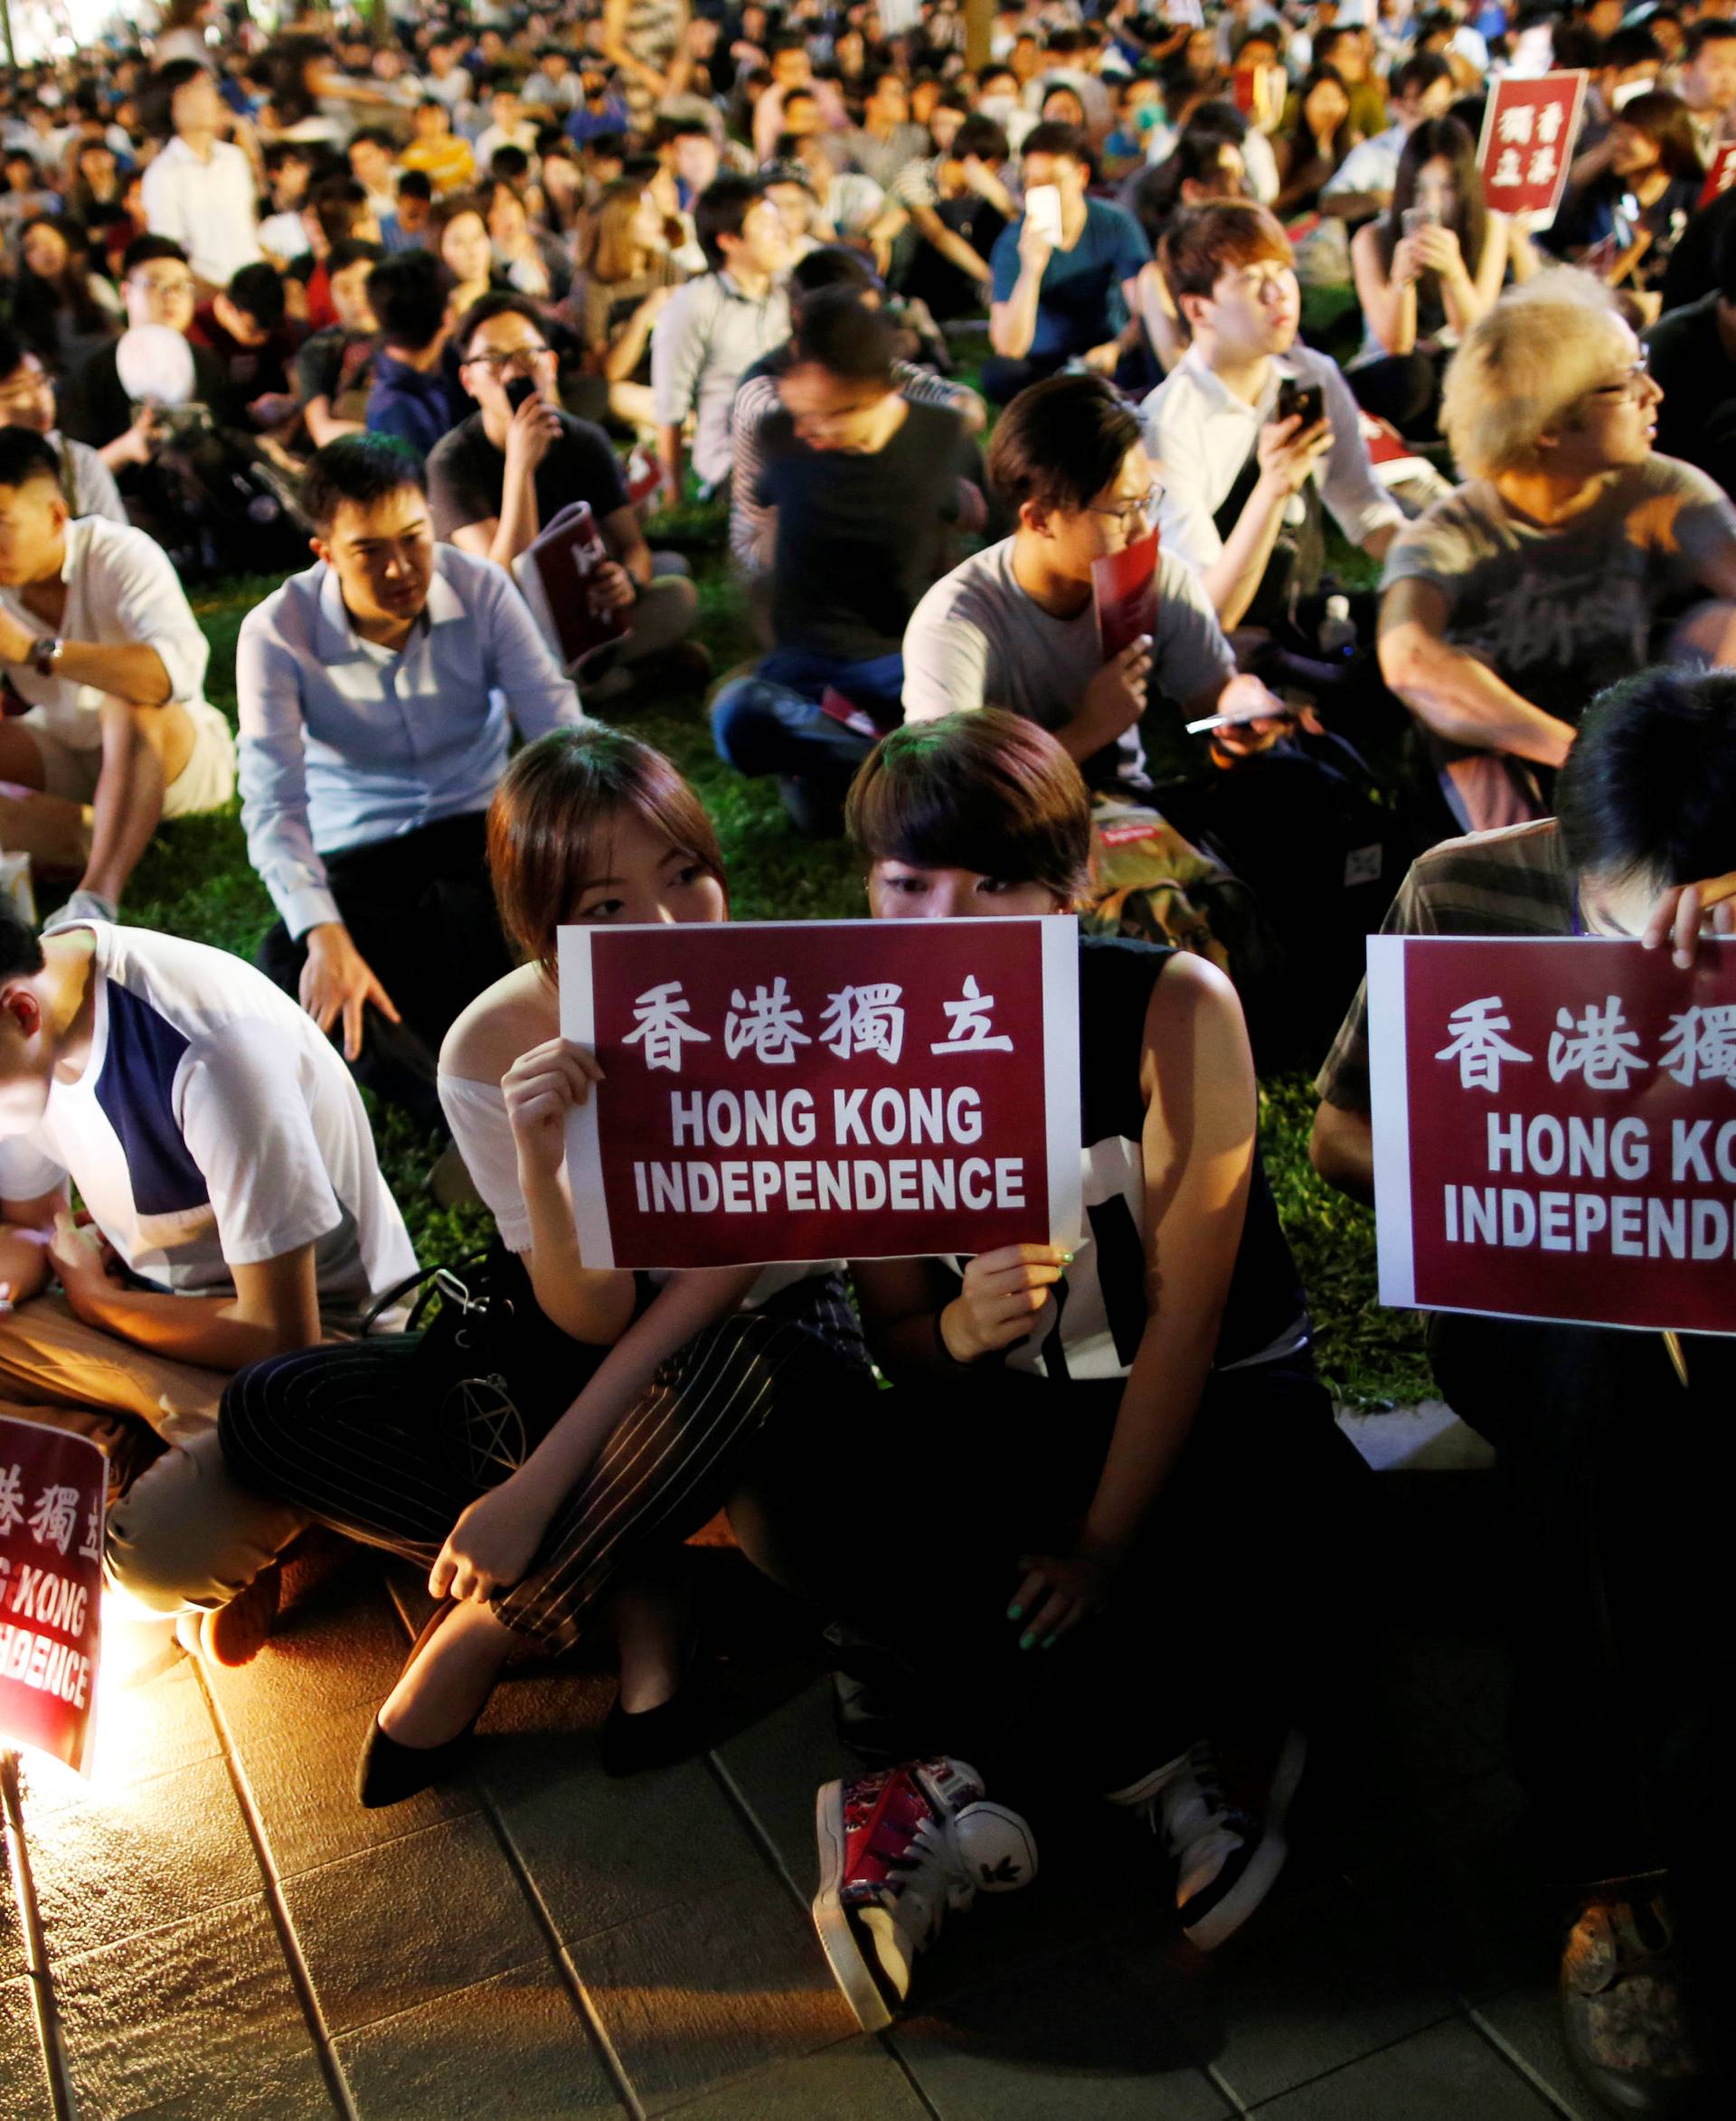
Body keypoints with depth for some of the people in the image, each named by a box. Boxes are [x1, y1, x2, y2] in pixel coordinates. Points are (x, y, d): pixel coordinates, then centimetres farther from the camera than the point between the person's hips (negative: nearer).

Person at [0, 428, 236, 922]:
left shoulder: (119, 554, -22)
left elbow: (180, 667, -42)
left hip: (171, 752, -6)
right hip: (67, 762, 6)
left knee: (129, 701, -39)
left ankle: (97, 895, -49)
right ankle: (113, 848, -26)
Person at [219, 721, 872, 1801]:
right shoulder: (494, 1053, -19)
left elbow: (715, 1280, -21)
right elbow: (592, 1323, -17)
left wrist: (541, 1484, -27)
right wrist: (540, 1165, -38)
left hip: (759, 1329, -2)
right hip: (584, 1358, 3)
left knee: (737, 1367, -40)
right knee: (267, 1409, -14)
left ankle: (481, 1635, -16)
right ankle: (635, 1594, -13)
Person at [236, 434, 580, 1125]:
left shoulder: (481, 590, -8)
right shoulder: (277, 634, -13)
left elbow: (559, 730, -12)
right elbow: (274, 802, -20)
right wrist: (325, 936, -37)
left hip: (481, 832, 1)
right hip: (361, 856, -1)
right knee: (291, 974, -30)